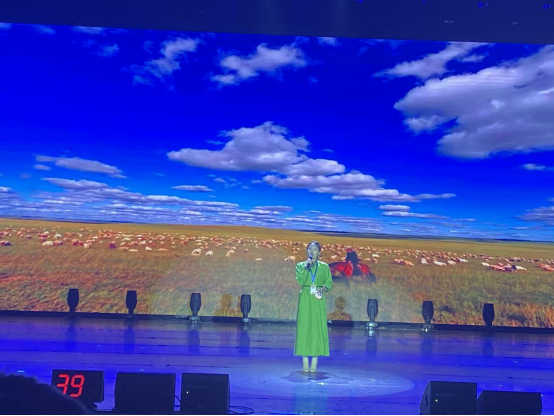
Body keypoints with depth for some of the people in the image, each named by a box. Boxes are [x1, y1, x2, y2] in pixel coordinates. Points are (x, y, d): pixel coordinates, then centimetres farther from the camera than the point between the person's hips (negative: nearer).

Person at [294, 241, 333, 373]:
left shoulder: (324, 267, 6)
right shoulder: (300, 265, 6)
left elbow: (329, 283, 6)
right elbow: (299, 282, -7)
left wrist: (323, 289, -13)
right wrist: (306, 267, -12)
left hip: (318, 300, 0)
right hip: (305, 300, 0)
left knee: (317, 327, -2)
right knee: (304, 327, -1)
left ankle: (315, 362, 4)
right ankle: (305, 362, 5)